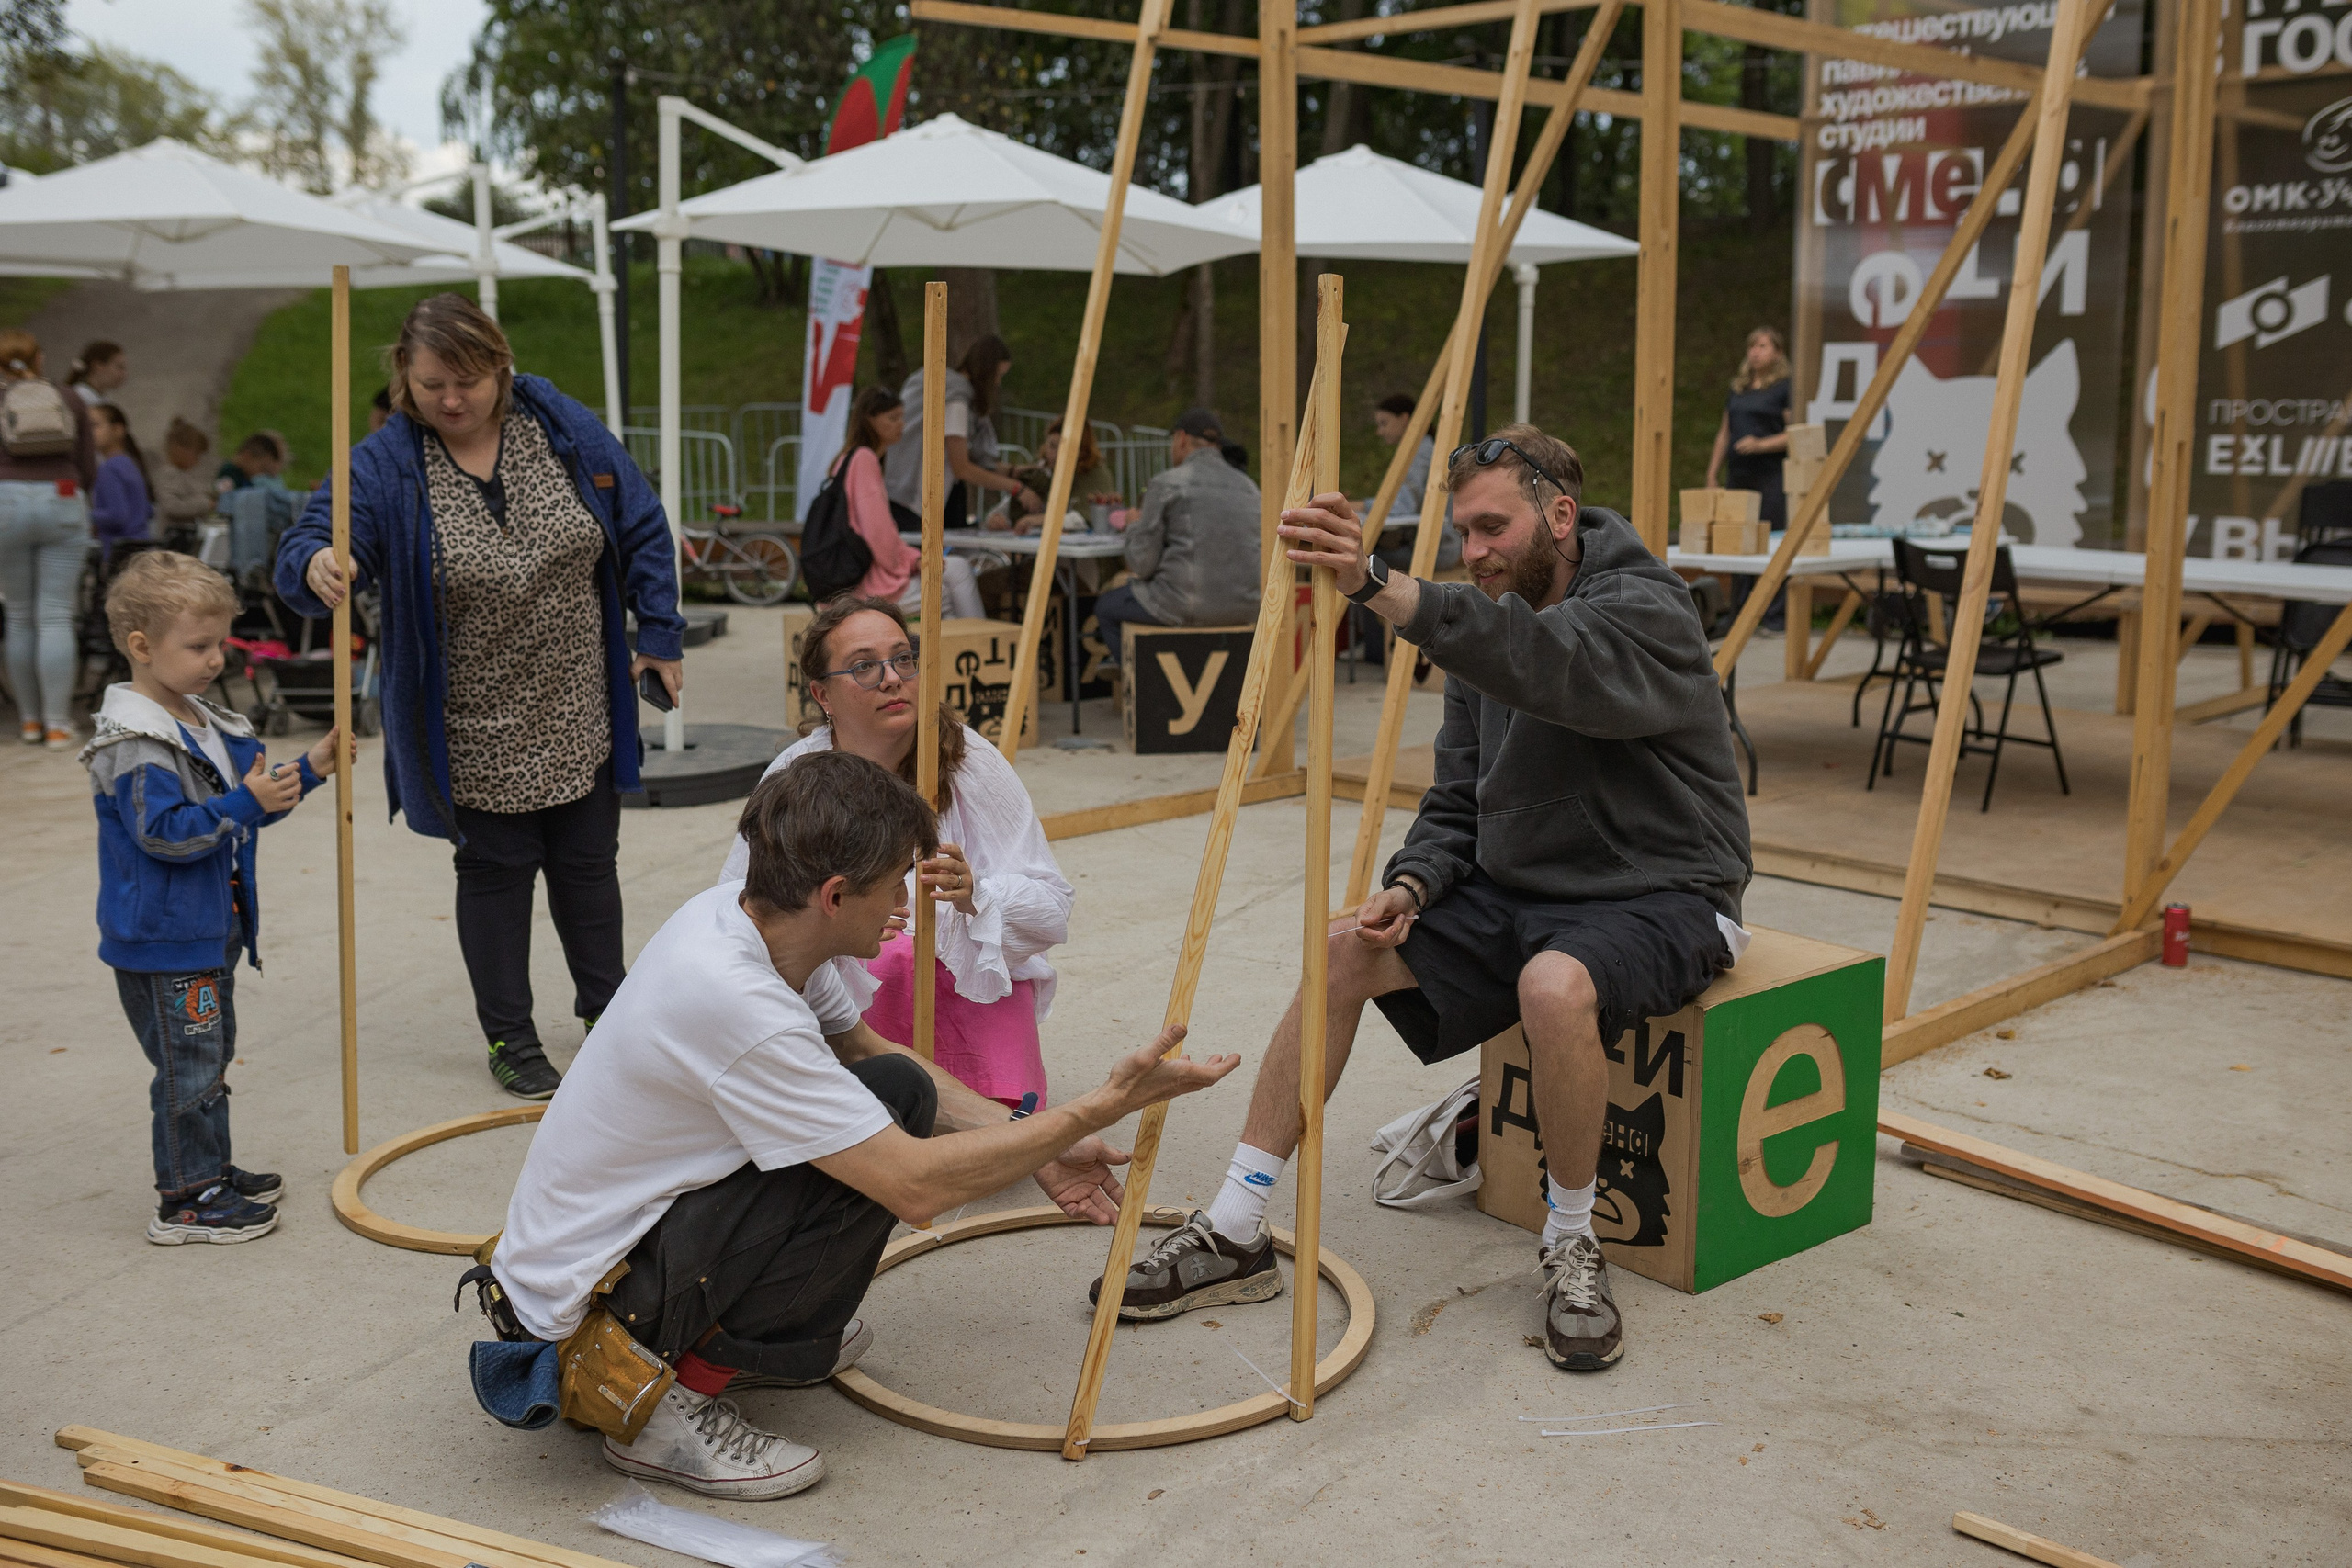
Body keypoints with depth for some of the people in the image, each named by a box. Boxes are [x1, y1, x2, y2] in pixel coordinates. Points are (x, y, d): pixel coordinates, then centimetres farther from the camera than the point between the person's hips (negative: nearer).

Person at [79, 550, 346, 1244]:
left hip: (209, 930, 10)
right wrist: (246, 802, -31)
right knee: (189, 1068, -3)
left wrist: (304, 772, 5)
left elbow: (242, 805, 18)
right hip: (162, 938, -10)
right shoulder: (135, 744, -20)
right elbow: (163, 831, -26)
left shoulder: (204, 724, 9)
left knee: (210, 1058, 19)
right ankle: (186, 1200, 7)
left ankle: (209, 1171, 32)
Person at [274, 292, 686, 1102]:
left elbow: (643, 530, 4)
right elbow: (310, 543, -18)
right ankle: (509, 1038, 24)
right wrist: (316, 566, -43)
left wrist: (660, 636, 3)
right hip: (477, 735, -2)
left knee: (588, 863, 15)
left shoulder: (564, 429, -4)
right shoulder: (385, 464, -12)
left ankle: (603, 1006, 36)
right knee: (494, 872, 9)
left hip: (580, 719, 2)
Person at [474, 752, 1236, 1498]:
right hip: (577, 1316, -9)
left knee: (895, 1089, 1)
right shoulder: (736, 1002, -31)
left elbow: (862, 1045, 13)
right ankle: (676, 1398, -11)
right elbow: (917, 1186, -26)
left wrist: (1037, 1144, 6)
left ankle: (770, 1342, 14)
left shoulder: (738, 913, -5)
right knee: (892, 1104, -20)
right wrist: (1108, 1104, -19)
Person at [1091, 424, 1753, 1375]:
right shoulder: (1489, 630, 8)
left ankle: (1572, 1249, -12)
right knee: (1345, 949, -10)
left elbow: (1550, 663, -41)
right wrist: (1412, 885, -13)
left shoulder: (1641, 610, -16)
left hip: (1659, 901, -7)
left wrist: (1377, 585, -53)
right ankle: (1236, 1234, -6)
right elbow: (1459, 804, 9)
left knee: (1554, 984, -38)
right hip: (1515, 893, 7)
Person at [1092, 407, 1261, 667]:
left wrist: (1134, 527, 14)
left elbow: (1142, 564, -8)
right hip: (1242, 607, 6)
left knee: (1107, 608, 24)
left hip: (1187, 604, -6)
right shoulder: (1248, 487, 9)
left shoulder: (1166, 484, -8)